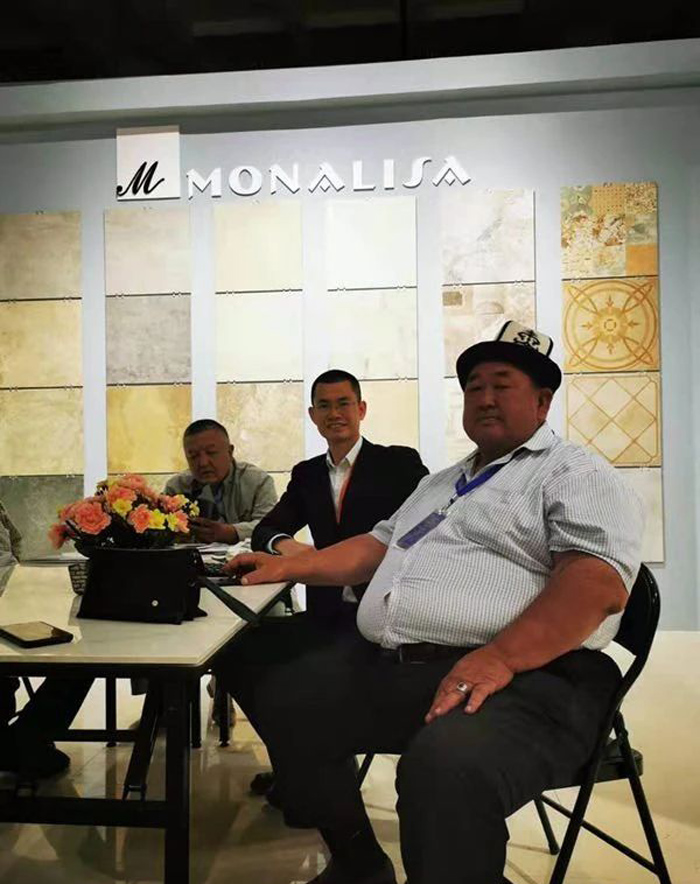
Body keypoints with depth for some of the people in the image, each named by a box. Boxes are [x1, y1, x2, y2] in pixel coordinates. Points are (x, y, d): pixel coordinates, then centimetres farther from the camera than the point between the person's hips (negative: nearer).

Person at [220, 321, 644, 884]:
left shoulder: (574, 474, 0)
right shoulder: (440, 483, 27)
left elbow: (597, 581, -15)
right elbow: (378, 546, 30)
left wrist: (497, 659, -26)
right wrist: (288, 566, 20)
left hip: (519, 676, -8)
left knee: (445, 768, -36)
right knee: (283, 703, 4)